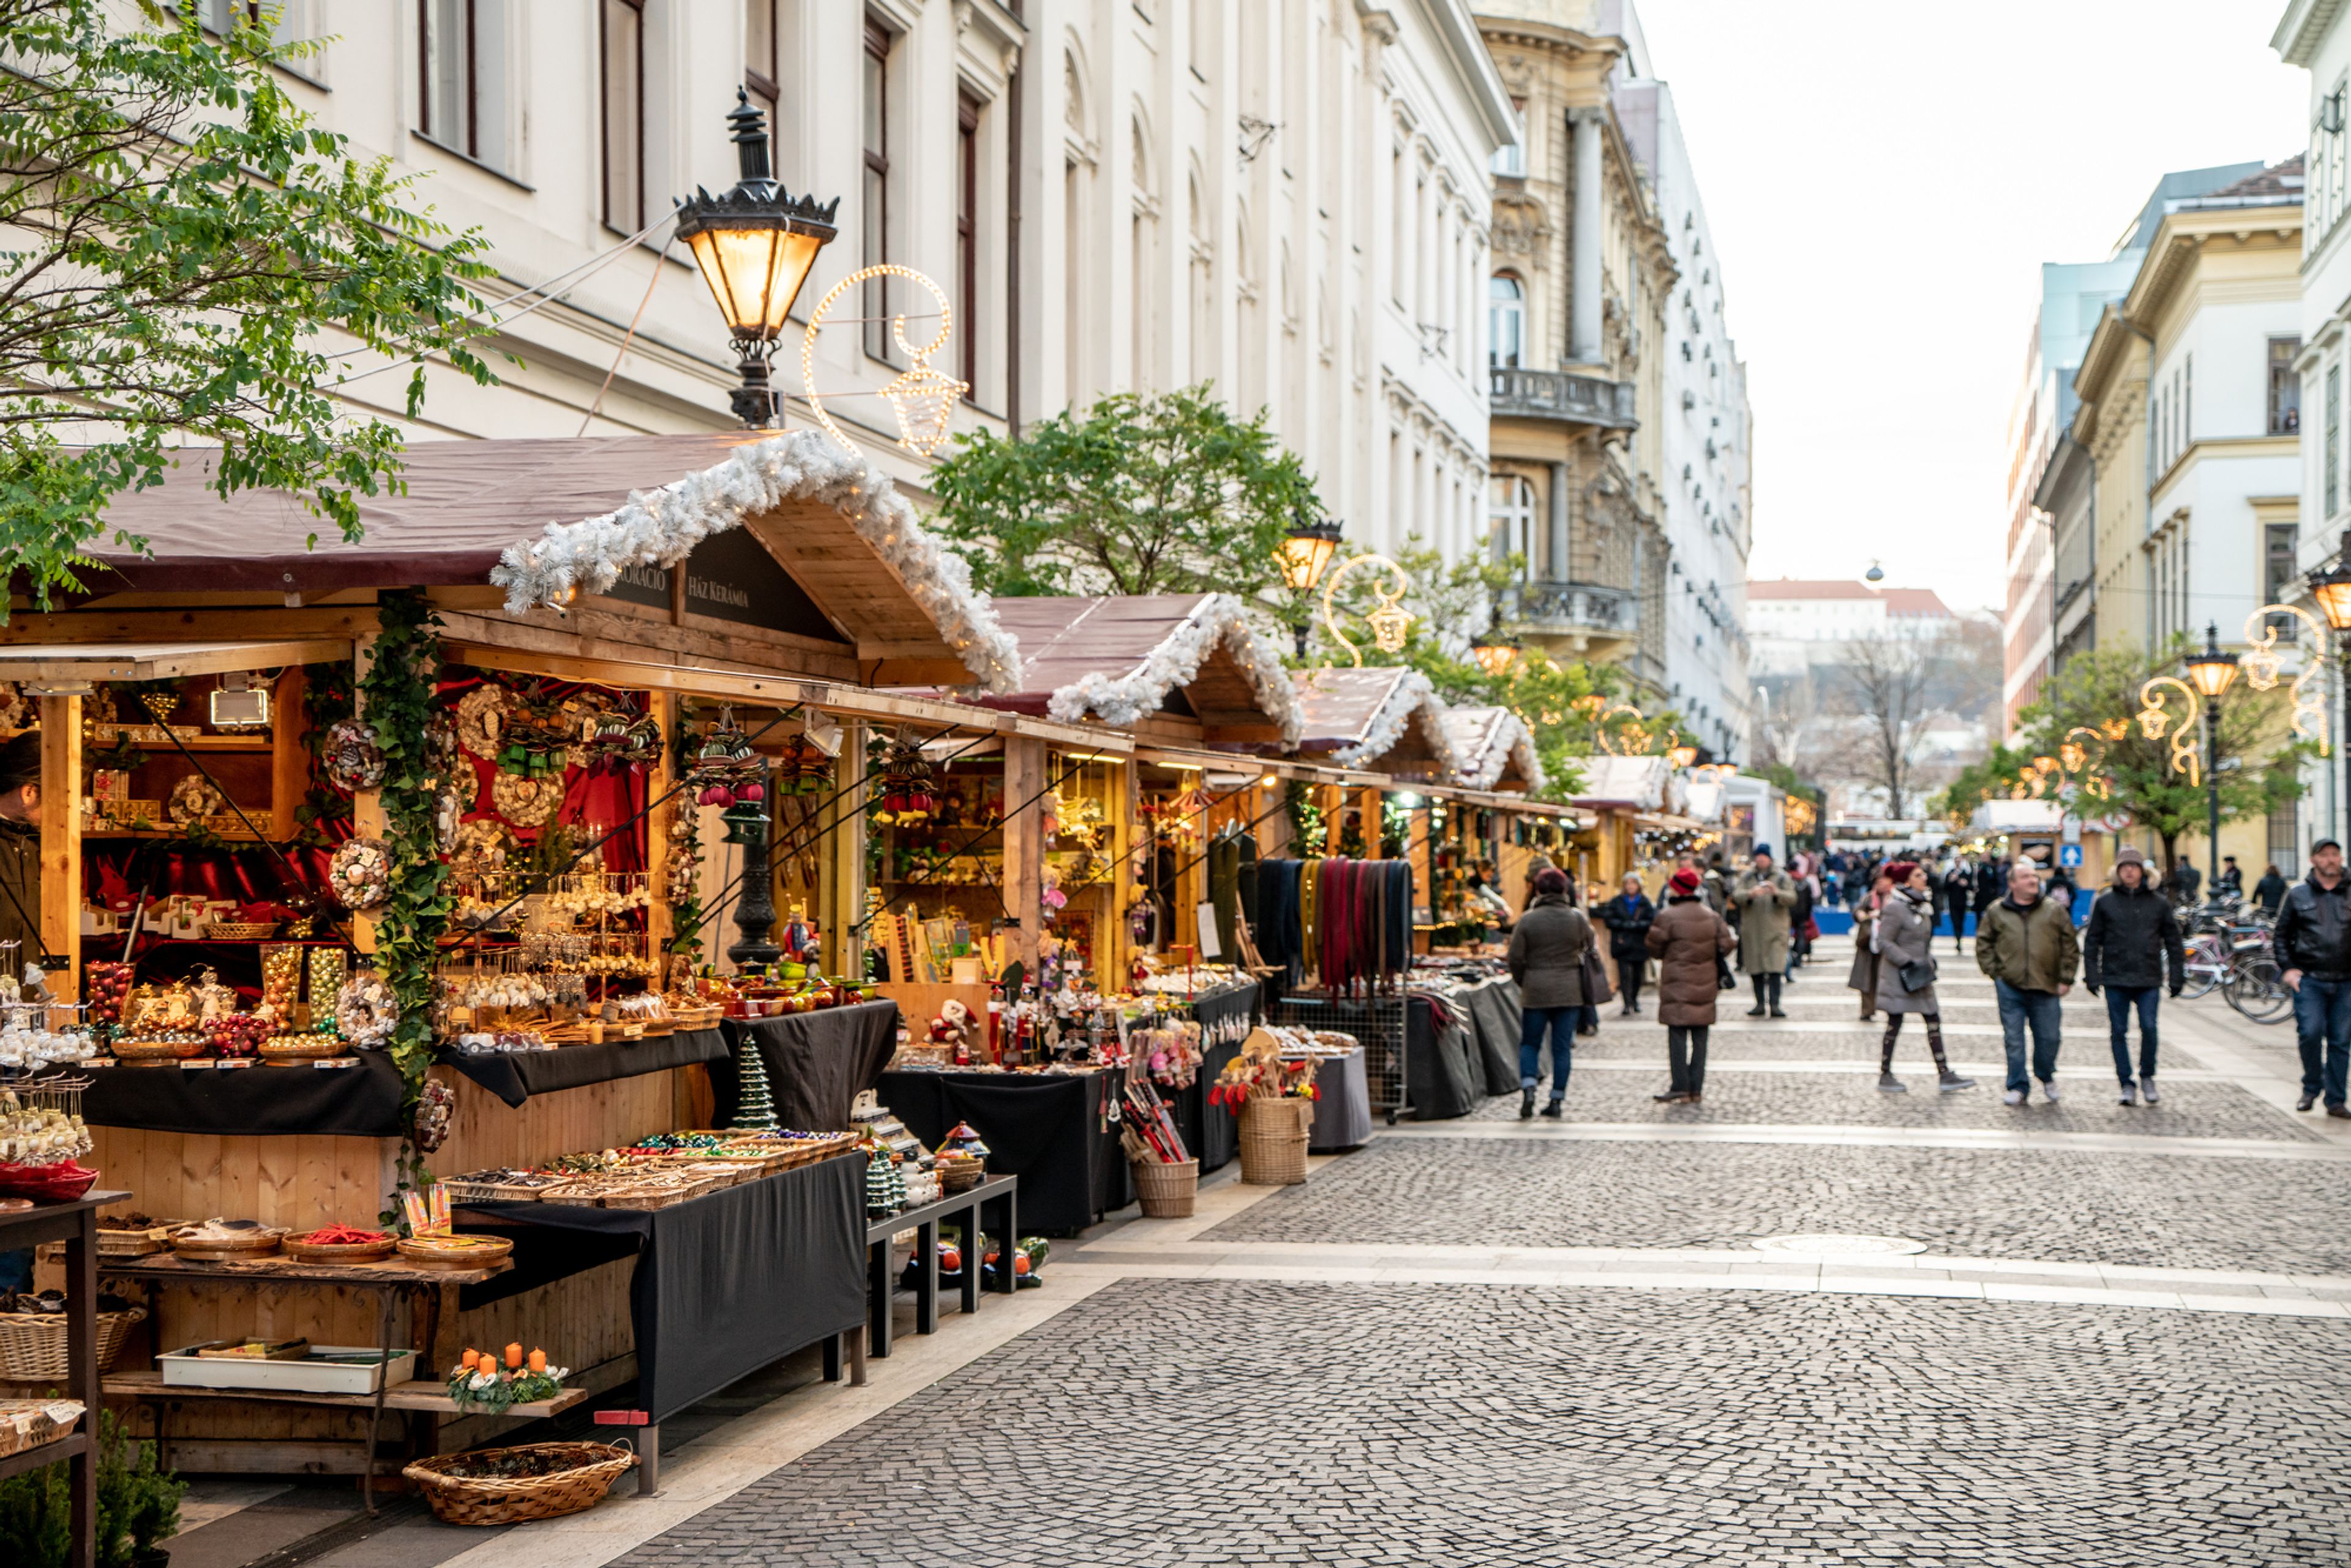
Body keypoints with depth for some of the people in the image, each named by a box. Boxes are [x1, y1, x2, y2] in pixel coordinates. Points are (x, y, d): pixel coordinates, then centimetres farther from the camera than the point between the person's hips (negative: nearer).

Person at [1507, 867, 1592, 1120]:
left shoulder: (1528, 920, -6)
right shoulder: (1577, 919, -2)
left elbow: (1515, 958, -5)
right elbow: (1589, 948, 9)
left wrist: (1524, 983, 11)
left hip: (1536, 991, -1)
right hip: (1570, 991, 1)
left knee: (1530, 1043, 10)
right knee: (1562, 1047, 6)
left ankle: (1528, 1090, -9)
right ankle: (1556, 1100, 6)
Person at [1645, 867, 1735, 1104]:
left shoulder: (1667, 917, -12)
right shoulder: (1711, 916, 6)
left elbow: (1653, 948, -5)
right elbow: (1726, 944, 6)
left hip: (1677, 986, -5)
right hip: (1704, 986, 5)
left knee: (1677, 1037, -3)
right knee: (1700, 1039, 8)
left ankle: (1680, 1088, -7)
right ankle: (1696, 1089, 8)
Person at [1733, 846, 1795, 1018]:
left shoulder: (1781, 877, 6)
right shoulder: (1746, 876, 10)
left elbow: (1792, 899, -5)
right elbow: (1736, 896, -3)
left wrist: (1776, 892, -24)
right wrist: (1750, 894, -23)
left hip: (1775, 929, -2)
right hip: (1752, 929, 2)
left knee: (1775, 968, -12)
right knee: (1756, 969, 5)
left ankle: (1775, 1004, -14)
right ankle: (1760, 1004, 13)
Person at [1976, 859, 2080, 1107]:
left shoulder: (2055, 912, 6)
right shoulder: (1997, 912, 5)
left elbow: (2070, 947, 9)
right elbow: (1984, 944, 13)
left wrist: (2065, 979, 4)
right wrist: (1994, 973, 4)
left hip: (2045, 987, 0)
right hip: (2010, 987, 0)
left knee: (2048, 1038, 4)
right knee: (2014, 1040, 1)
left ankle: (2046, 1077, 30)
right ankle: (2018, 1088, 10)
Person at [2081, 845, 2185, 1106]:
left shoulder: (2158, 903, 7)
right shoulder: (2105, 902, 5)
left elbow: (2173, 942, 12)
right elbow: (2092, 941, 7)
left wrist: (2178, 977, 7)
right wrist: (2091, 975, 1)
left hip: (2148, 979, 0)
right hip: (2115, 979, 0)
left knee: (2149, 1028, -9)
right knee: (2119, 1032, 2)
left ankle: (2147, 1077, 13)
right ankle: (2127, 1084, 11)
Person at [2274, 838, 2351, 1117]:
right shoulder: (2298, 894, 7)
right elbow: (2281, 935, 12)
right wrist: (2288, 967, 1)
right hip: (2309, 980, -1)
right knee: (2310, 1033, -13)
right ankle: (2311, 1088, 9)